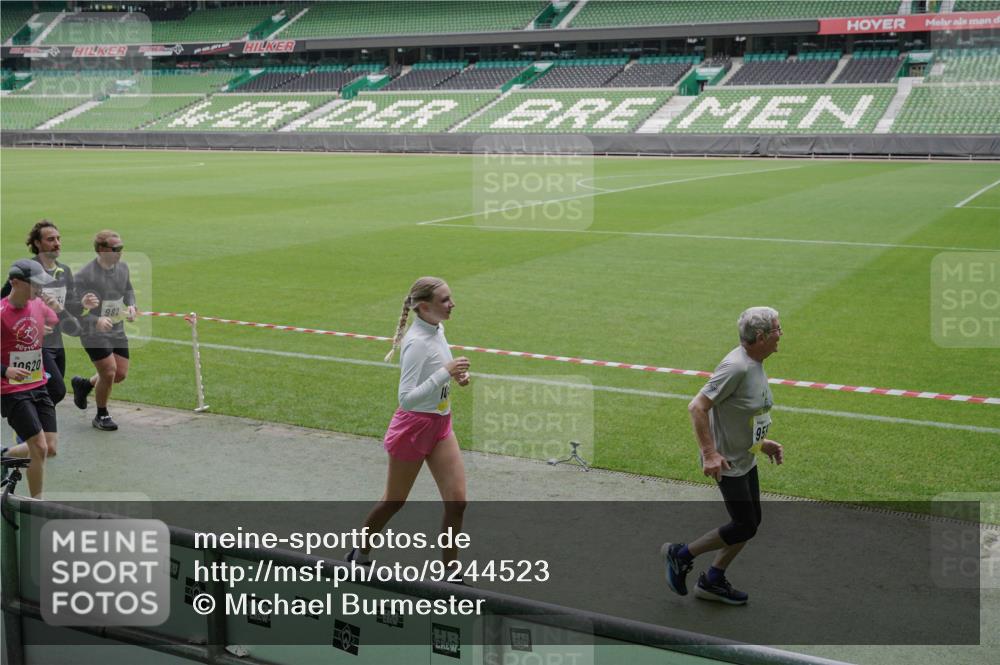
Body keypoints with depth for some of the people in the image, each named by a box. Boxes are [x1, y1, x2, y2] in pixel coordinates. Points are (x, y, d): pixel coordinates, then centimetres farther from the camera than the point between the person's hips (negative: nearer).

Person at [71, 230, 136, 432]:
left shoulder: (123, 267, 1)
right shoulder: (85, 275, -20)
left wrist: (131, 305, -2)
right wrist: (96, 321, -37)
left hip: (117, 331, 7)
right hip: (94, 333, -7)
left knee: (121, 374, 8)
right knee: (109, 372, -10)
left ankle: (84, 385, 37)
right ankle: (101, 416, 14)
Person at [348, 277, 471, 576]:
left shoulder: (437, 330, 3)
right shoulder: (417, 342, -24)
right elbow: (407, 398, -28)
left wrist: (455, 374, 2)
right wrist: (446, 372, -33)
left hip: (441, 425, 8)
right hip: (414, 426, -7)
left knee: (456, 501, 0)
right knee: (394, 501, 11)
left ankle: (450, 573, 12)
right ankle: (360, 556, 36)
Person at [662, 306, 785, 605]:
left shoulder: (755, 364, 5)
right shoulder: (735, 367, -25)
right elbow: (697, 406, -27)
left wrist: (762, 442, 16)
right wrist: (709, 453, -28)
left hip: (747, 459, 10)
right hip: (726, 462, -10)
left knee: (751, 522, 14)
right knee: (744, 527, -4)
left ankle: (712, 581, 29)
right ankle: (680, 555, 13)